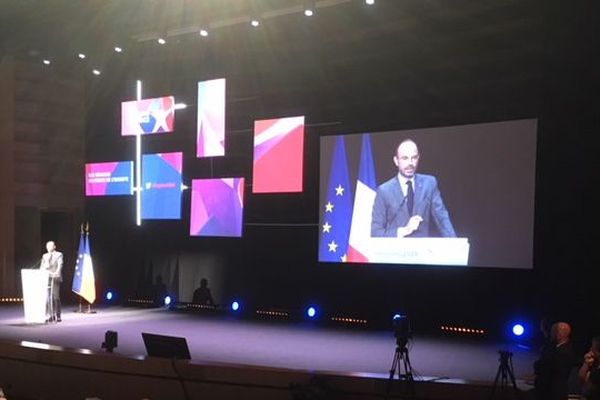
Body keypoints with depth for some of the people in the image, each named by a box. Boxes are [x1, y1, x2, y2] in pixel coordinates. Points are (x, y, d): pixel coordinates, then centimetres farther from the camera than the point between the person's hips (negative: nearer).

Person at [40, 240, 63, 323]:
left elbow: (60, 265, -8)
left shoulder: (59, 255, 5)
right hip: (46, 278, 4)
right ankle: (50, 316, 3)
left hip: (55, 278, -4)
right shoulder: (44, 256, 20)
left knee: (56, 297, -6)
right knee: (47, 298, -1)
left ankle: (57, 316, -1)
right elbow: (42, 266, 17)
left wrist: (56, 273, -26)